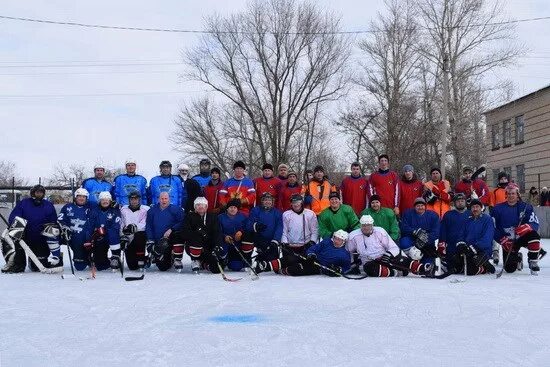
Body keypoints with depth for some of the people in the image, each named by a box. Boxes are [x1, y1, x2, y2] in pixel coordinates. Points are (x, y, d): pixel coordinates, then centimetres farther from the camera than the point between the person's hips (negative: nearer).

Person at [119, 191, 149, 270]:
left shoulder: (145, 209, -4)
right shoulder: (124, 209, 10)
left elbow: (145, 225, -16)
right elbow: (121, 225, 9)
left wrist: (135, 227, -33)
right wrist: (123, 237, -5)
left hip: (141, 235, -3)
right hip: (128, 238, 3)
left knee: (139, 237, -40)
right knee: (132, 266, -6)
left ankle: (141, 260, -21)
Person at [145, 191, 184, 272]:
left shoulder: (176, 209, -3)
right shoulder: (152, 210, 4)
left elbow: (182, 223, -11)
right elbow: (148, 226, 3)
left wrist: (171, 230, -24)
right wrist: (150, 241, -7)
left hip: (171, 238, -1)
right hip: (157, 242, 1)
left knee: (178, 235, -36)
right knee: (163, 267, -2)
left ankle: (177, 260, -16)